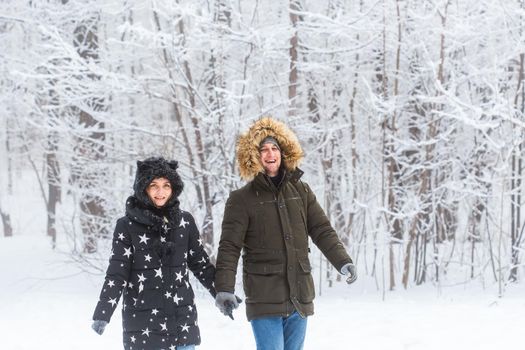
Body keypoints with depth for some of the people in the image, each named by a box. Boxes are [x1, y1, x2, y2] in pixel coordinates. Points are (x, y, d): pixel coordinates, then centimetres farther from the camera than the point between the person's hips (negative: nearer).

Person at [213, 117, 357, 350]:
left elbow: (322, 231, 9)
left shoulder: (301, 191, 10)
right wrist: (224, 288, -17)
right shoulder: (242, 199, -2)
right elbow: (229, 247, -7)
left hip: (299, 296, 4)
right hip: (264, 300, -4)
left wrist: (342, 262, -6)